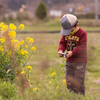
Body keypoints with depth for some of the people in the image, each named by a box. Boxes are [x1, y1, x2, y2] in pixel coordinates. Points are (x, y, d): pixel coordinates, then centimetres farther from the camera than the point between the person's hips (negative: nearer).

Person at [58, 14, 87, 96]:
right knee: (69, 83, 11)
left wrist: (72, 53, -32)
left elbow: (82, 47, -20)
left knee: (78, 83, -4)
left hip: (80, 62, -6)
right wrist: (61, 50, -16)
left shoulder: (82, 33, -14)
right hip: (69, 61, 6)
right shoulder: (66, 33, 3)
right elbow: (62, 43, 6)